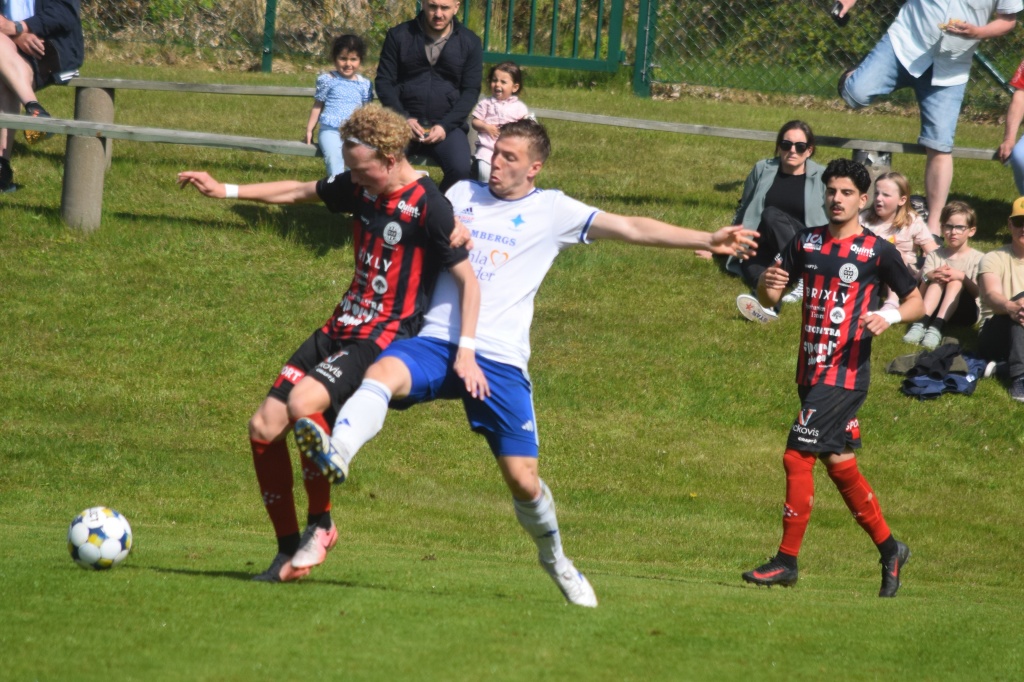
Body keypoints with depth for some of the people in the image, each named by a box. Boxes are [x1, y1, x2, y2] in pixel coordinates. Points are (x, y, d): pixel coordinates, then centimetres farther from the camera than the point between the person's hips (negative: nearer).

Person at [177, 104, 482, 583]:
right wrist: (224, 191, 22)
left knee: (303, 404, -31)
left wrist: (466, 352, -21)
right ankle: (288, 552, 11)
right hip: (340, 329, 8)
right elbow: (301, 192, 25)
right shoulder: (361, 187, 8)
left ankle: (320, 524, -10)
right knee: (264, 427, 0)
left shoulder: (428, 207, -15)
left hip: (384, 339, -8)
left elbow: (468, 280, -13)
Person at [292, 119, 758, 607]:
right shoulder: (462, 194, 15)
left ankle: (554, 557, 24)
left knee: (522, 479, -3)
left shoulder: (551, 210, 8)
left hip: (500, 359, -1)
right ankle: (335, 455, -54)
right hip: (437, 342, 1)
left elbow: (630, 228, 6)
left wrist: (707, 240, 1)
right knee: (383, 372, -33)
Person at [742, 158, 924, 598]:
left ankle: (786, 561, -6)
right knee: (838, 463, 12)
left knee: (798, 456, -12)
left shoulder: (877, 251, -5)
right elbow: (768, 298, 10)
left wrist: (889, 316, -17)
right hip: (811, 371, 6)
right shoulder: (806, 243, 9)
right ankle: (889, 548, 27)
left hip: (846, 372, -6)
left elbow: (916, 302, 3)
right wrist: (768, 284, -14)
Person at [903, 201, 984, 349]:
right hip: (935, 309, 2)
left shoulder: (977, 258, 4)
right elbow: (921, 292, -2)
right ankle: (921, 324, -42)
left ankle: (936, 327, -45)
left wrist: (962, 277, -28)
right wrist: (929, 277, -25)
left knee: (955, 282, -27)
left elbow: (977, 292, -10)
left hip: (966, 313, -2)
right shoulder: (935, 256, 10)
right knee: (937, 280, -23)